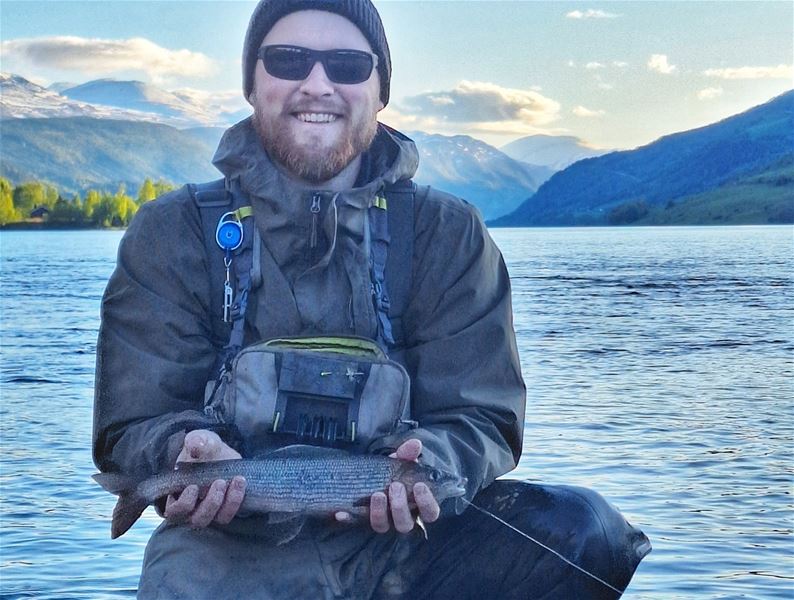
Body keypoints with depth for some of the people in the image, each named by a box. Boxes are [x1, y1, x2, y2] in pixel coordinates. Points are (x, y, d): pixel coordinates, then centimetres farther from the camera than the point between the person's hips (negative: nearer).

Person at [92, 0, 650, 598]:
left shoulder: (448, 235, 6)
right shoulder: (170, 235, 4)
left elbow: (480, 418, 0)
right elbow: (135, 424, 0)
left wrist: (427, 464, -23)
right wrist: (188, 452, -25)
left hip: (397, 535, 3)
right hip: (236, 545, -2)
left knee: (586, 532, -21)